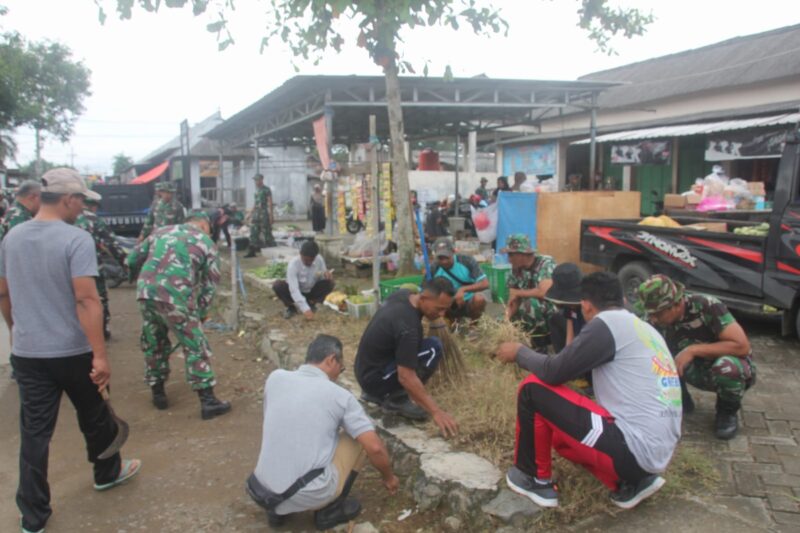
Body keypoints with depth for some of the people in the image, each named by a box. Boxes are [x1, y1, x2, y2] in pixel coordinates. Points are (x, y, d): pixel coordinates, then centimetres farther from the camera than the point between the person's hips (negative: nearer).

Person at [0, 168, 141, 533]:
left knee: (34, 432, 10)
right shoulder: (76, 239, -17)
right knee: (94, 418, 18)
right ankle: (107, 472, 40)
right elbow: (86, 300, -24)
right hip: (72, 352, -5)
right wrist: (100, 355, -23)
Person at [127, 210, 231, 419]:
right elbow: (210, 284, 9)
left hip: (145, 293, 5)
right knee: (196, 347, 5)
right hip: (176, 297, -5)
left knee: (153, 344, 23)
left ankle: (158, 393, 34)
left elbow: (133, 260, 25)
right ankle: (208, 401, 6)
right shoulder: (206, 242, 12)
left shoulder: (161, 231, 24)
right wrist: (202, 313, 20)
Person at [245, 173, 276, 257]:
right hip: (256, 213, 7)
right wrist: (251, 213, 20)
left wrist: (271, 215, -17)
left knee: (266, 233, -2)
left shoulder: (266, 190, -8)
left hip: (264, 213, -7)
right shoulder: (257, 190, 14)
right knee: (254, 232, 3)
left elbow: (270, 203, -12)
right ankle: (252, 251, 6)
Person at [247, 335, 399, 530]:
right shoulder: (340, 395, -6)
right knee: (361, 437, 12)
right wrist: (388, 477, 14)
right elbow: (375, 448, -6)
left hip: (262, 491, 5)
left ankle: (278, 510, 21)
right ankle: (329, 510, 15)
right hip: (309, 496, -5)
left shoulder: (275, 377, 4)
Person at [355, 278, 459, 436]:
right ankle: (397, 399, -4)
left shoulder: (402, 295, -2)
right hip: (374, 378, -9)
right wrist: (436, 411, -27)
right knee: (434, 349, -18)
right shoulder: (408, 326, -28)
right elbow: (406, 377, -30)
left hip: (366, 369, 9)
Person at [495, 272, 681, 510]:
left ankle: (536, 480, 12)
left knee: (533, 388, -4)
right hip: (657, 453, 9)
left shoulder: (606, 323, -10)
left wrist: (520, 352, 9)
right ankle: (631, 483, 13)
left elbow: (554, 372, -9)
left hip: (634, 449, -9)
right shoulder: (645, 329, 15)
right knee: (562, 434, 26)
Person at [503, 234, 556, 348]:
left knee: (531, 302, -34)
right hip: (533, 313, 7)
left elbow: (543, 292, -34)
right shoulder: (516, 269, -1)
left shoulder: (546, 264, -20)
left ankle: (538, 343, -13)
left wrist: (518, 293, -19)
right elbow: (514, 301, -3)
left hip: (554, 313, -7)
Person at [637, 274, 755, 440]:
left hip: (732, 369, -3)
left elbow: (742, 345, -32)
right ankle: (680, 401, 3)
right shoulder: (656, 321, -16)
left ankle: (728, 411, -7)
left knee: (726, 366, -39)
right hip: (700, 371, 4)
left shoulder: (707, 306, -28)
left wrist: (693, 350, -36)